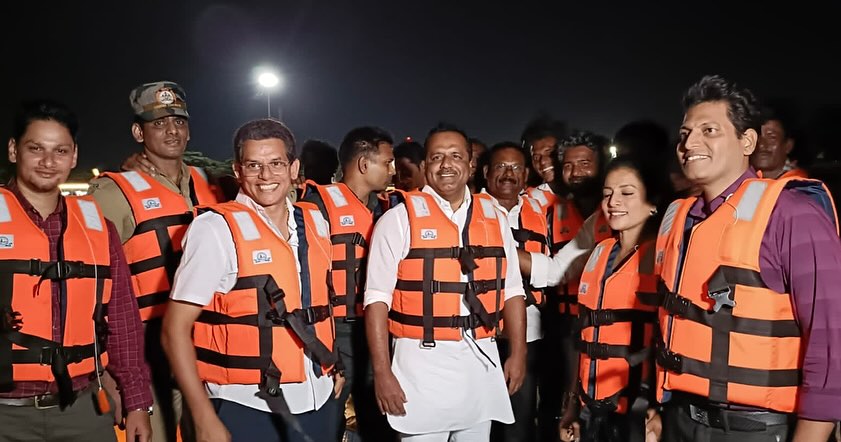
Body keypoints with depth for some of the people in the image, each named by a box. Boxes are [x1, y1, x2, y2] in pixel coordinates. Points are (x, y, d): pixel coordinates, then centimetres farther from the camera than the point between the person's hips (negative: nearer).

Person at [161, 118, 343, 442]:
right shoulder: (216, 229, -11)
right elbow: (175, 330, -12)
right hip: (246, 409, -5)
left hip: (318, 402, 5)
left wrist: (334, 366, 11)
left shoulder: (315, 221, 5)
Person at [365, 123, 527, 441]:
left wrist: (518, 353, 8)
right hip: (423, 362, -4)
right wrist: (382, 372, -13)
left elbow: (512, 291, 12)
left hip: (482, 362, 4)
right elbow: (378, 298, -9)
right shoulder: (399, 219, -6)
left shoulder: (495, 219, 8)